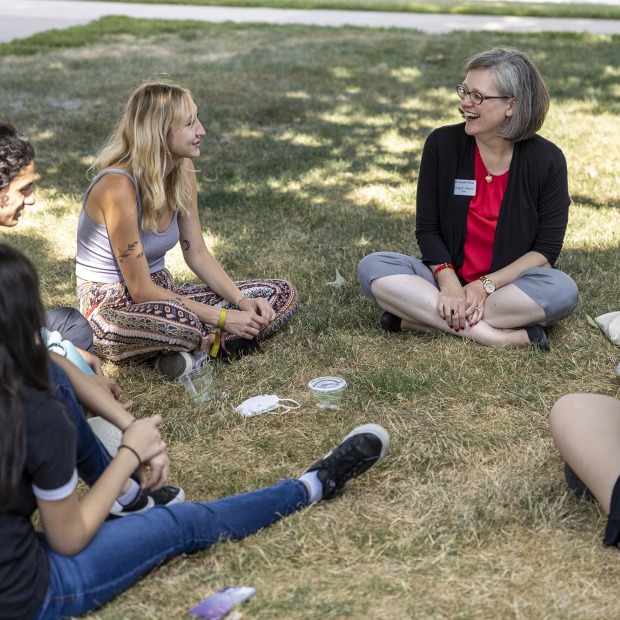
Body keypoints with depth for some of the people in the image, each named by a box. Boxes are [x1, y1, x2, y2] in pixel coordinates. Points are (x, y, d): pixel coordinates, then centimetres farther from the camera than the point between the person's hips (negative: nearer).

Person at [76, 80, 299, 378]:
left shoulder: (182, 173, -1)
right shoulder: (119, 187, -25)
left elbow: (197, 254, 6)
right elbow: (140, 289, -23)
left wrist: (242, 301, -10)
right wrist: (223, 317, -22)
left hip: (162, 293, 8)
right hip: (111, 308, -8)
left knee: (281, 295, -1)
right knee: (180, 322, -44)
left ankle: (193, 349, -14)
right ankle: (206, 341, -9)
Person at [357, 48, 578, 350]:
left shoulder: (547, 160, -8)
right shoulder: (442, 144, -5)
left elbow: (546, 250, -8)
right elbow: (427, 229, -3)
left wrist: (486, 285, -20)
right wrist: (448, 283, -20)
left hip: (509, 287, -1)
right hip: (447, 280, 2)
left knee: (562, 289, -32)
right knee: (372, 267, -23)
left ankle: (421, 319, -27)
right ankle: (500, 337, -30)